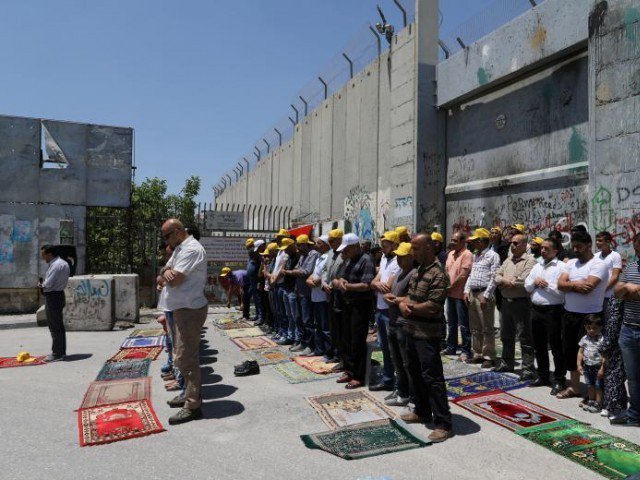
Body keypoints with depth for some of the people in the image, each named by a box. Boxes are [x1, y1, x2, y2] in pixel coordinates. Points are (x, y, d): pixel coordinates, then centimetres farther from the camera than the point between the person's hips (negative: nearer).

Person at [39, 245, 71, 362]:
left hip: (53, 297, -10)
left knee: (54, 326, -3)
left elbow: (48, 284, -22)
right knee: (59, 326, 16)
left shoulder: (56, 265, -20)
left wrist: (41, 285, -2)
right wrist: (44, 285, 3)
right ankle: (61, 351, 25)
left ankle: (57, 354, 3)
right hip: (58, 295, 10)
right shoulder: (63, 263, 12)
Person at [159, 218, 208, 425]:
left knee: (186, 358, -5)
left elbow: (174, 280, -22)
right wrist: (166, 272, -13)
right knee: (183, 356, 20)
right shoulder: (180, 249, 16)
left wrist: (167, 274, 0)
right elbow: (165, 273, 11)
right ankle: (190, 394, 34)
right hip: (182, 309, 11)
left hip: (190, 310, -11)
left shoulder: (191, 249, -18)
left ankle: (192, 406, 3)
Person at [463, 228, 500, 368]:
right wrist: (466, 291, 10)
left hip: (484, 294, -8)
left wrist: (486, 296, -17)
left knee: (487, 328, -1)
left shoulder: (492, 255, -8)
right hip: (473, 294, 8)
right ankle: (477, 354, 22)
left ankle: (489, 357, 7)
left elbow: (494, 278, -13)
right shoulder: (476, 255, 17)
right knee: (475, 327, 13)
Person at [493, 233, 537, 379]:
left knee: (524, 337, -2)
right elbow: (497, 276, 10)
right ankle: (507, 363, 31)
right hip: (506, 302, 8)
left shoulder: (529, 260, -9)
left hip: (521, 303, -8)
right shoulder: (508, 260, 16)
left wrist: (508, 281, -8)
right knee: (506, 336, 18)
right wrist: (506, 280, -11)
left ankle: (528, 368, 6)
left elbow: (525, 280, -22)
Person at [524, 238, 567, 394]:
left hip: (552, 311, -7)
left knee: (556, 347, 1)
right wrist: (535, 281, -5)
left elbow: (561, 290, -19)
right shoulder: (537, 267, 15)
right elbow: (527, 287, 13)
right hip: (536, 309, 7)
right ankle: (543, 377, 27)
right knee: (539, 346, 15)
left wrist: (546, 284, -11)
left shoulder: (561, 267, -8)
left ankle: (559, 380, 12)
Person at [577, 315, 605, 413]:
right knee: (590, 385, 18)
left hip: (598, 367, -5)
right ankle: (591, 401, 33)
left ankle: (598, 404, 17)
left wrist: (602, 369, -17)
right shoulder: (585, 339, -1)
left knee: (598, 386, 5)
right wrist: (579, 365, 0)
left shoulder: (602, 340, -17)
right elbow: (580, 352, 5)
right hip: (587, 367, 5)